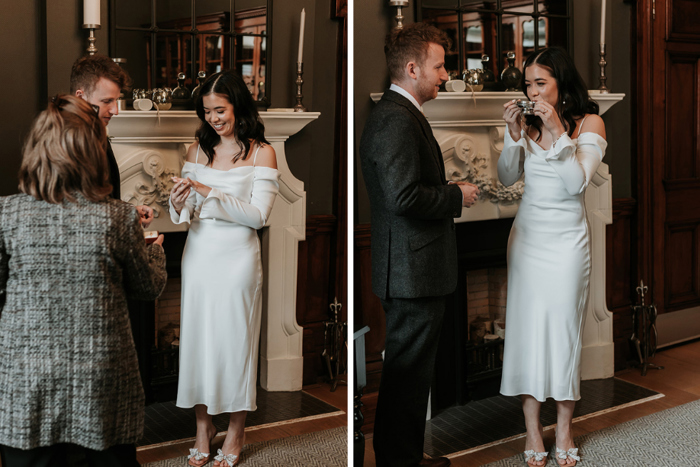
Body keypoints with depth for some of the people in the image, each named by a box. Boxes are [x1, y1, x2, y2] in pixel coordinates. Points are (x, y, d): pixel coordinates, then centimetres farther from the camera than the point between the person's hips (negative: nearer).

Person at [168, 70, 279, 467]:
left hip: (237, 259, -4)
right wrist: (179, 204, -15)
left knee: (235, 340, 4)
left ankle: (236, 431, 21)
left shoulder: (262, 152, -5)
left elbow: (258, 215, -13)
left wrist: (211, 193, -21)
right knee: (197, 338, 8)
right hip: (199, 255, 4)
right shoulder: (197, 151, 7)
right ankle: (204, 426, 25)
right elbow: (185, 215, 8)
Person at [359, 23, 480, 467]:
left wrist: (450, 193, 13)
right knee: (409, 370, -1)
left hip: (412, 270, 11)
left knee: (410, 369, 19)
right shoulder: (396, 119, -18)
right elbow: (404, 196, -26)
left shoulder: (397, 114, 17)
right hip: (413, 271, -11)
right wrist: (456, 196, -14)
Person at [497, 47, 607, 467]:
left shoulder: (589, 123, -6)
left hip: (567, 237, -3)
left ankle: (564, 428, 14)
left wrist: (557, 132, -22)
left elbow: (578, 183, -16)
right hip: (527, 234, 3)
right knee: (526, 323, 2)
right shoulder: (529, 122, 4)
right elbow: (506, 178, 1)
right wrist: (514, 134, -11)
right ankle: (532, 426, 11)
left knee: (563, 325, 1)